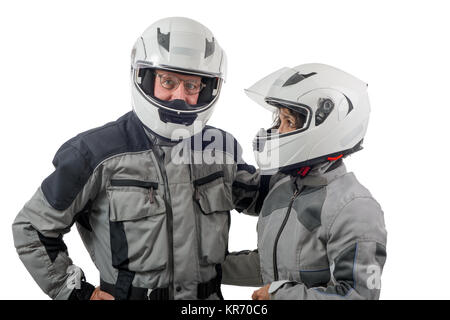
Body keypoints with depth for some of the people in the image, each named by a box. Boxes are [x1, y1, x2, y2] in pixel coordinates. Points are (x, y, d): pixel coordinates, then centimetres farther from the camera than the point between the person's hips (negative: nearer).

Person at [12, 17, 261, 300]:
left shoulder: (222, 149, -2)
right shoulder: (99, 154, -15)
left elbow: (252, 195, 18)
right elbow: (33, 229, -7)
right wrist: (77, 292, -7)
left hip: (209, 296, 4)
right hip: (129, 293, -3)